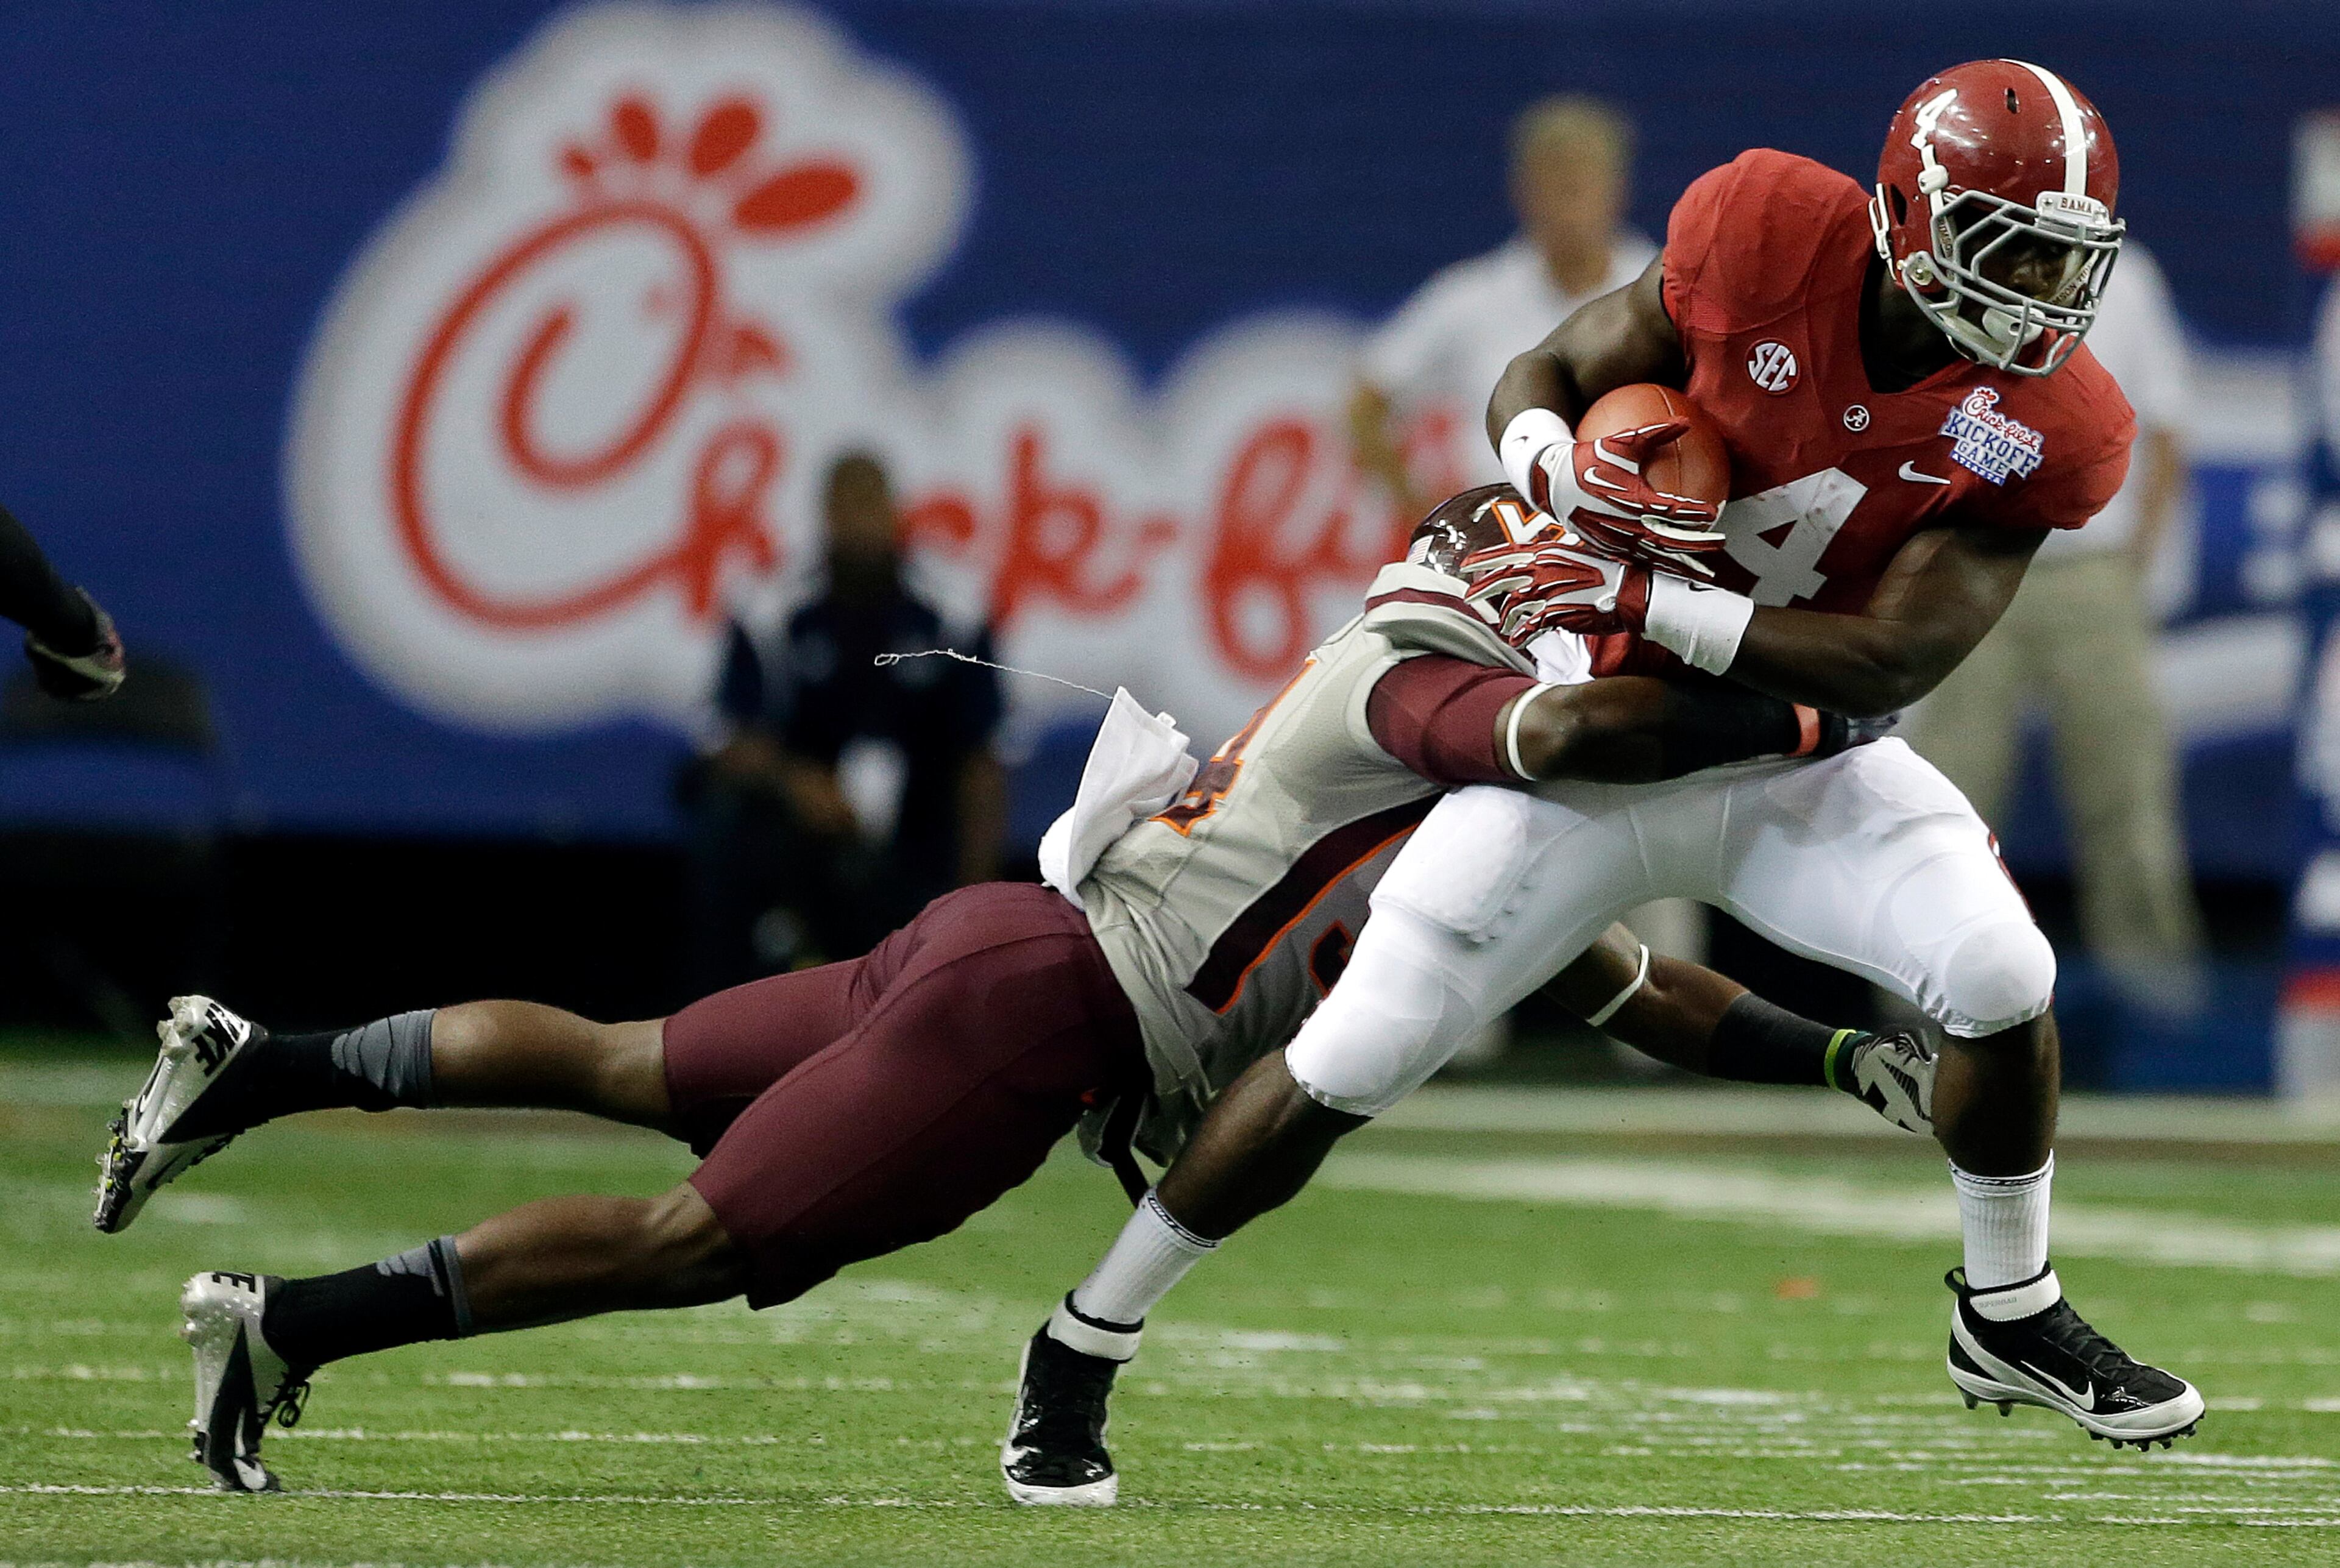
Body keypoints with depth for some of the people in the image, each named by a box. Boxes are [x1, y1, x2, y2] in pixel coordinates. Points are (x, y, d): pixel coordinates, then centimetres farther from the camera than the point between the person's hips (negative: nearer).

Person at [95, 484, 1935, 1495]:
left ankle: (256, 1064, 19)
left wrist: (1837, 1053, 16)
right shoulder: (1433, 687, -10)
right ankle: (301, 1322, -8)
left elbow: (1617, 978, 23)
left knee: (634, 1072, 16)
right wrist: (1801, 729, -23)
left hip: (1009, 947, 9)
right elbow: (1579, 733, -32)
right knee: (708, 1239, -8)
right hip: (1046, 1007, -9)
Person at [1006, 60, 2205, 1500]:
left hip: (1797, 758, 2)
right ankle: (1085, 1348, 12)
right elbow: (1543, 380, -5)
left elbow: (1889, 666, -21)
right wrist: (1558, 471, -28)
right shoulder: (1768, 240, -18)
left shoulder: (2041, 429, -16)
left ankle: (2010, 1317, 6)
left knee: (2000, 973, -21)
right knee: (1347, 1067, -6)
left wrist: (1660, 607, -28)